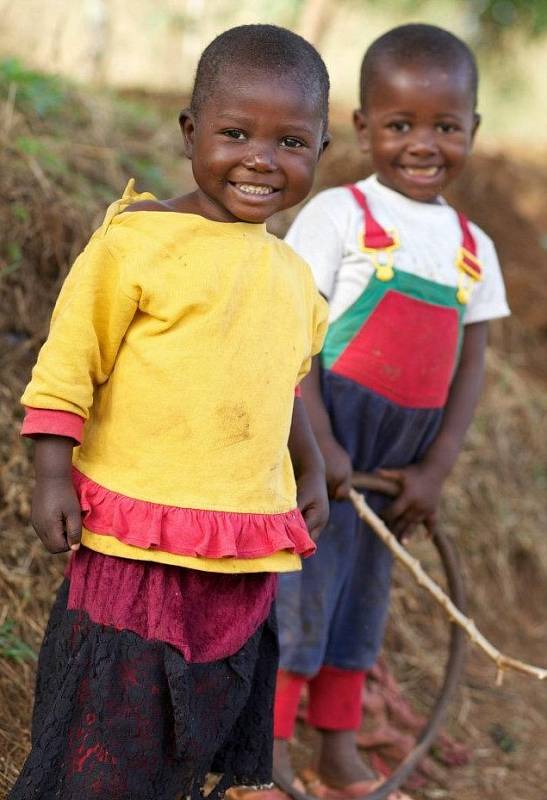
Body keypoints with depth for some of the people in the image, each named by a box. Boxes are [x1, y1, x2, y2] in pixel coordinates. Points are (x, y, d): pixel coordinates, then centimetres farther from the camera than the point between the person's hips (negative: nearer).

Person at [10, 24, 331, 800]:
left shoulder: (293, 275, 9)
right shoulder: (139, 240, -11)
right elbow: (69, 359, -9)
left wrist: (312, 473, 25)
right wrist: (53, 476, -12)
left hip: (248, 553, 6)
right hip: (137, 540, -6)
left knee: (217, 714, 15)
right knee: (105, 729, 1)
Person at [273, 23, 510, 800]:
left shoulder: (474, 247, 6)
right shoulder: (339, 214, -10)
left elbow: (469, 364, 6)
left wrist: (435, 471, -2)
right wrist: (320, 444, -20)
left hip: (399, 457, 6)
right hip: (325, 437, -6)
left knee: (361, 594, 16)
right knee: (299, 590, -3)